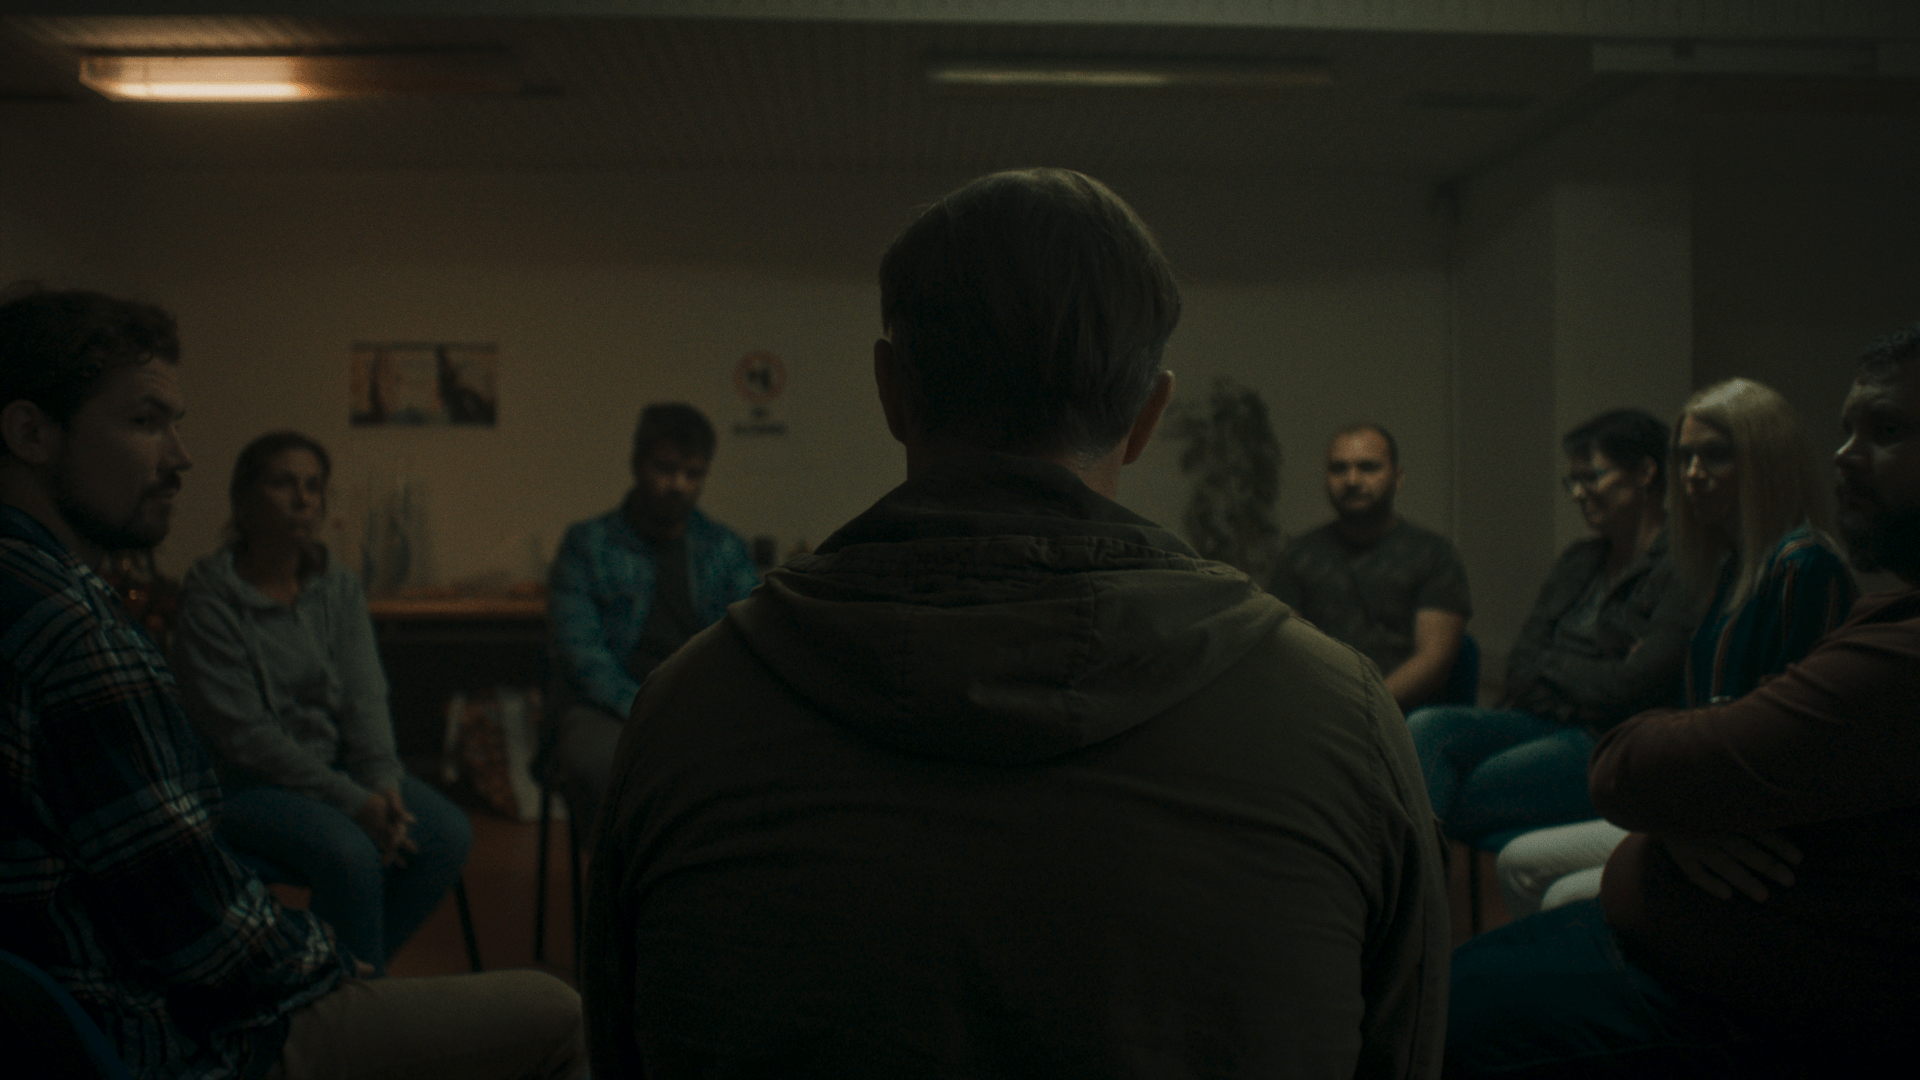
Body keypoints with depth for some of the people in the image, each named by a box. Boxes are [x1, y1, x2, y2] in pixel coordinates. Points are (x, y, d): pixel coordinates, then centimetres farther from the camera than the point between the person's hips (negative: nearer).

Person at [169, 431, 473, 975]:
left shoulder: (340, 588, 6)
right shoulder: (210, 599, -12)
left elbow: (365, 700, 2)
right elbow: (243, 734, -16)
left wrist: (383, 782, -18)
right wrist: (352, 800, -21)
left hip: (338, 764, 6)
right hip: (245, 784, -6)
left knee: (449, 834, -17)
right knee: (349, 852, -32)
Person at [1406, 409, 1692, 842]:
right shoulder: (1579, 561, 21)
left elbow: (1633, 688, -14)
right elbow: (1520, 663, 13)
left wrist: (1551, 667, 1)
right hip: (1543, 723, 7)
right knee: (1426, 726, -21)